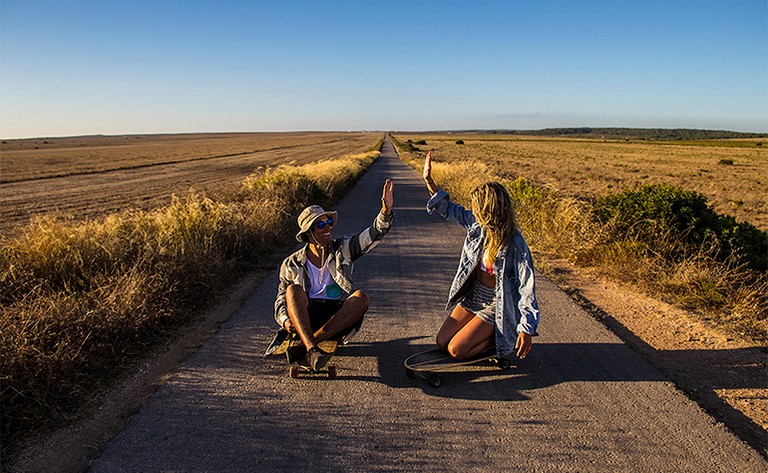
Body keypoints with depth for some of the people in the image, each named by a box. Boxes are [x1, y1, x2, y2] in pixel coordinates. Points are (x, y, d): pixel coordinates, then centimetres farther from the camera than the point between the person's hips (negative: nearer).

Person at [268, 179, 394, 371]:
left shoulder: (342, 249, 8)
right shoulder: (292, 264, 8)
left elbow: (373, 235, -5)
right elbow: (281, 299, 9)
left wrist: (386, 211, -25)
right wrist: (285, 320, -14)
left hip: (338, 316, 1)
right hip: (306, 317, 0)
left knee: (361, 297, -29)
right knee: (293, 289, -28)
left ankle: (302, 343, -36)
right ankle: (312, 350, -46)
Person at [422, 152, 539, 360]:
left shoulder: (515, 247, -26)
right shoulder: (477, 225, -9)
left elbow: (527, 288, -21)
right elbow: (450, 210, 6)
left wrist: (527, 329, -19)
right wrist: (429, 180, 2)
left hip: (496, 305, -7)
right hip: (472, 296, 7)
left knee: (456, 350, -11)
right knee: (441, 341, 5)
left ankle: (503, 337, 9)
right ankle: (483, 331, 23)